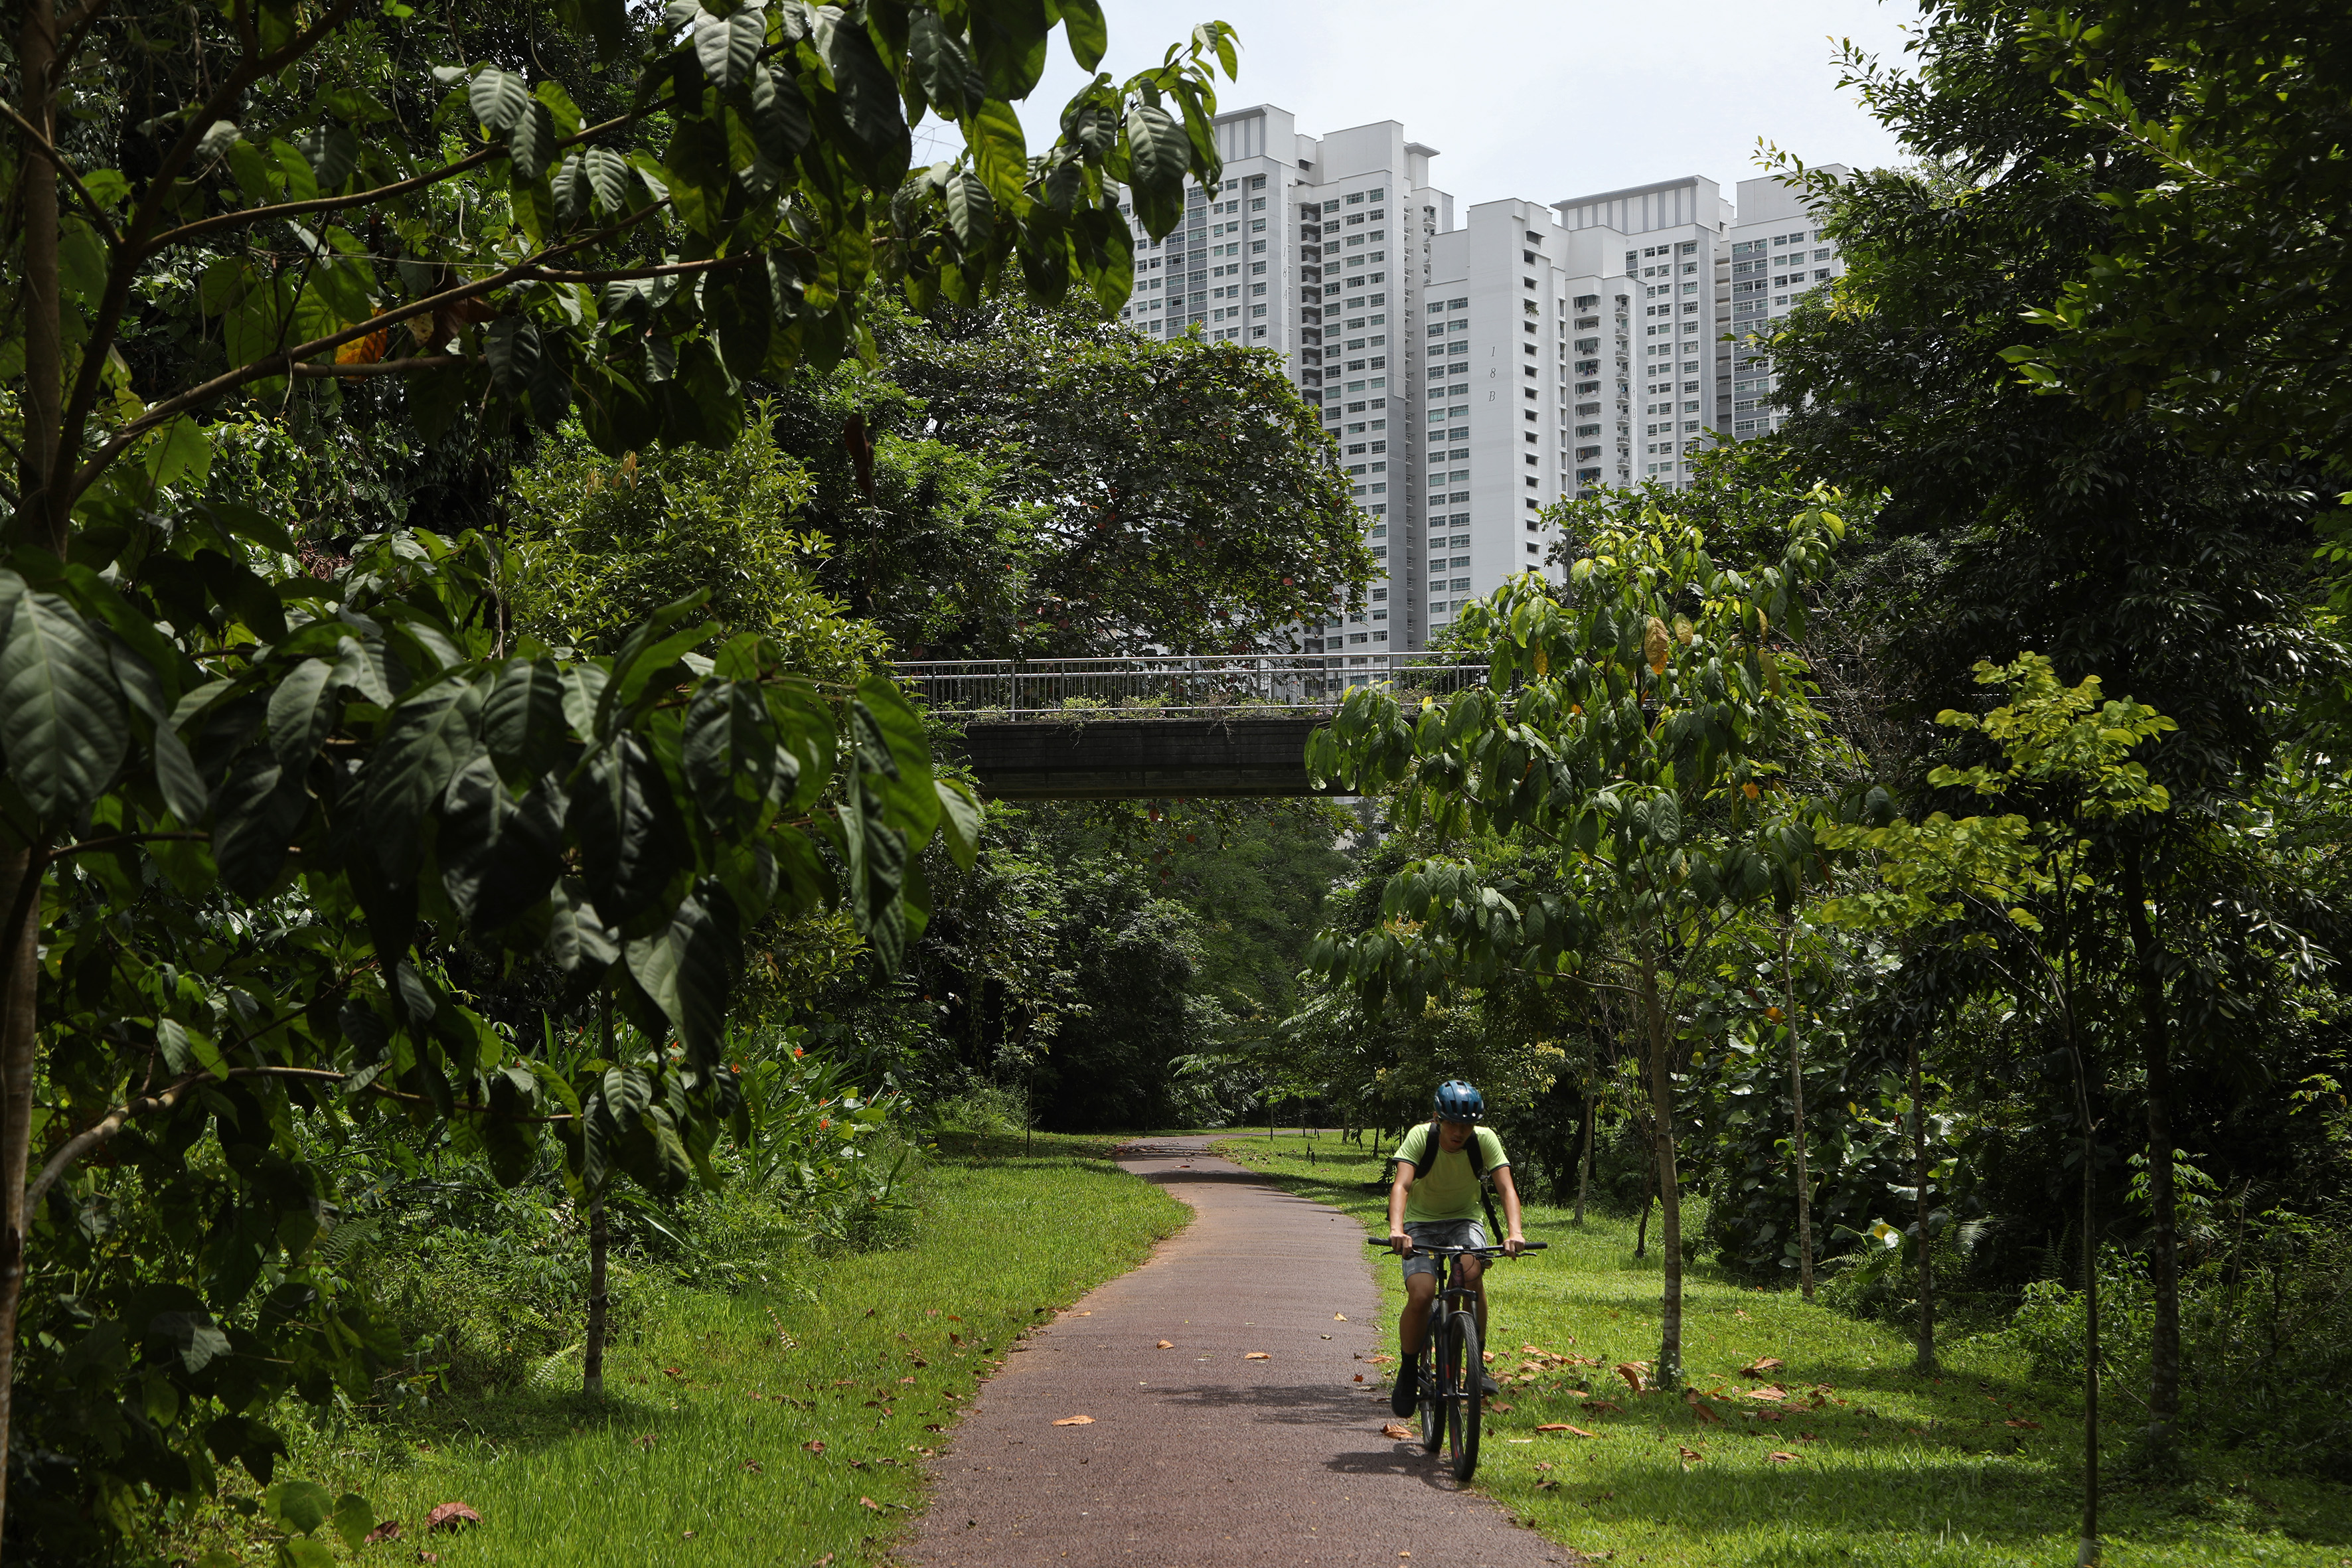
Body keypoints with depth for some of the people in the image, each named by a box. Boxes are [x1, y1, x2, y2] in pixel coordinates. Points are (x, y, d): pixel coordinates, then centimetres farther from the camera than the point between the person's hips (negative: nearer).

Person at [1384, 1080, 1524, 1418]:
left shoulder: (1485, 1139, -18)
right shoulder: (1420, 1137, -22)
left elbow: (1507, 1188, -26)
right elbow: (1402, 1186, -34)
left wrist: (1514, 1232, -45)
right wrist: (1396, 1230, -52)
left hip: (1464, 1220, 1)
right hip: (1421, 1222, -1)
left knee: (1472, 1270, -32)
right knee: (1421, 1295, -24)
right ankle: (1408, 1372, 1)